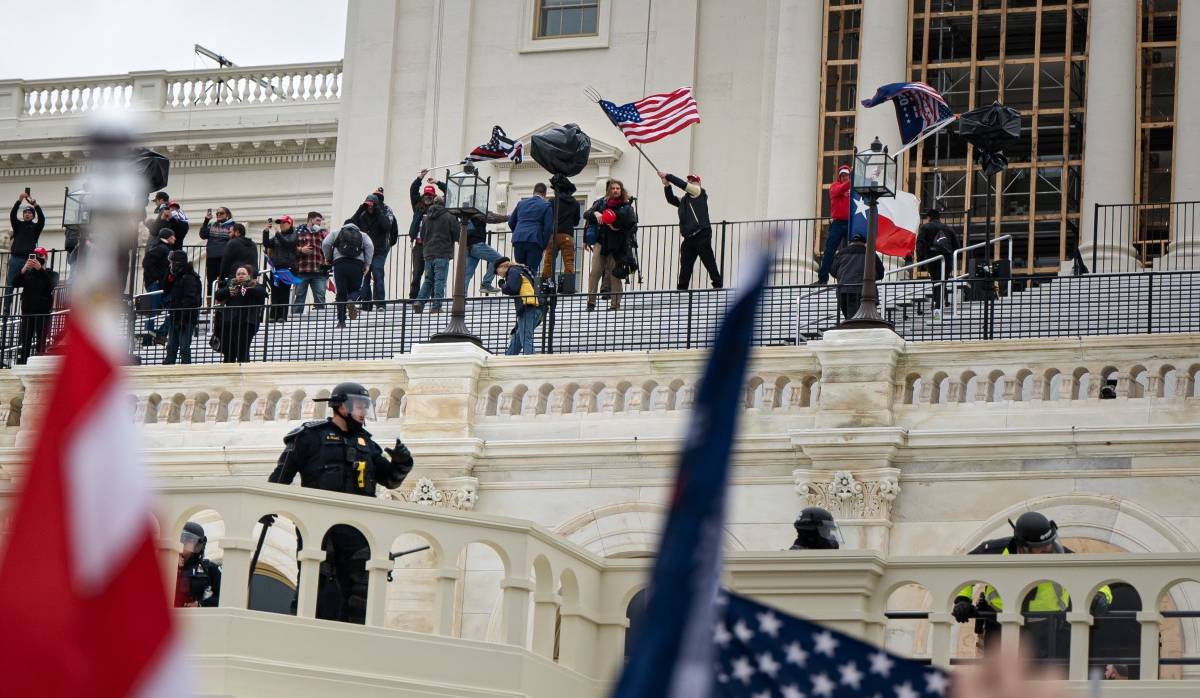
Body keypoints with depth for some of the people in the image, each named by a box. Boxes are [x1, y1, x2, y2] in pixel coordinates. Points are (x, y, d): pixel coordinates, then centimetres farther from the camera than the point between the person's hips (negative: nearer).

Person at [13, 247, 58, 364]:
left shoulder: (52, 274, 8)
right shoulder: (28, 273, 14)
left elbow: (51, 286, -14)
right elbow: (15, 284, -2)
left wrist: (40, 269, -22)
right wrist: (24, 269, -17)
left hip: (44, 312, -2)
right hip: (27, 312, 2)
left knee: (41, 343, -7)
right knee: (24, 343, -2)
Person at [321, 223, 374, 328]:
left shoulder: (336, 233, 23)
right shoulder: (362, 235, 24)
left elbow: (325, 244, 7)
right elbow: (370, 246, 4)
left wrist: (329, 259, 18)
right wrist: (367, 264, 3)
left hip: (340, 263, 0)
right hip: (357, 263, 0)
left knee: (341, 292, 5)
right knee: (355, 289, 12)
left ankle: (341, 321, -1)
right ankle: (352, 301, -24)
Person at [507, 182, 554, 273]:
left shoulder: (521, 203, 17)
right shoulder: (546, 205, 4)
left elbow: (511, 222, 22)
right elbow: (548, 227, -4)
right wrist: (544, 244, 5)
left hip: (518, 240, 4)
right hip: (535, 241, -4)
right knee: (532, 270, -7)